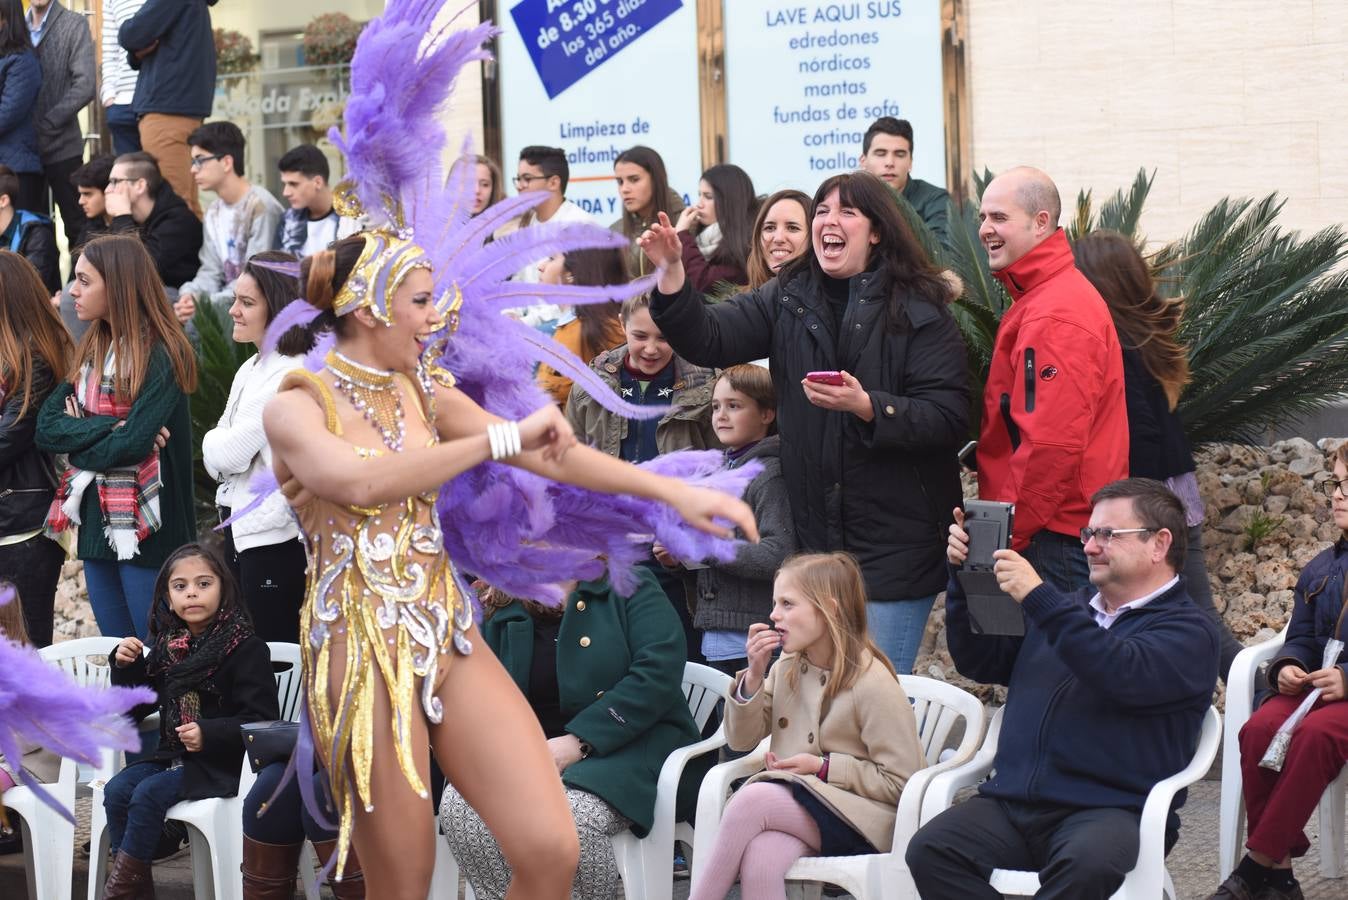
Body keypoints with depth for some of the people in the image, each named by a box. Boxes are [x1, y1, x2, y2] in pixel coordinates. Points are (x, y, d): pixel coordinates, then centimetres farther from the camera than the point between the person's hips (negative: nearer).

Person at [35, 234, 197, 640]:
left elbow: (132, 444, -21)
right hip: (96, 521, 7)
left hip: (146, 528, -7)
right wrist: (108, 427, -15)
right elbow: (46, 426, -1)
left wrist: (77, 436, -5)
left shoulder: (161, 357, -12)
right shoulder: (91, 350, 10)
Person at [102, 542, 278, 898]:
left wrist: (208, 735, -27)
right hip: (171, 754, 7)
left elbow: (261, 719, -14)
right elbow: (136, 708, 17)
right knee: (116, 790, -15)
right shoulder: (165, 647, 11)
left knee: (149, 794, -24)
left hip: (220, 762, -7)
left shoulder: (245, 648, -9)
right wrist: (125, 667, -1)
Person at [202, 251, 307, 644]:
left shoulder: (289, 376, -18)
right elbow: (216, 459, 12)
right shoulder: (251, 368, 13)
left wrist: (214, 442, 3)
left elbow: (230, 455, -17)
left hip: (274, 537, -10)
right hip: (242, 529, 10)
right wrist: (221, 443, -9)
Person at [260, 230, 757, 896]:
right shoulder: (296, 408, -6)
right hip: (360, 649, -5)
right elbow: (357, 481, -27)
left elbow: (550, 453, 10)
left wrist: (674, 491, 3)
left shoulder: (425, 394, 12)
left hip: (448, 635, 6)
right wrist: (502, 438, -26)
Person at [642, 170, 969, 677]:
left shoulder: (918, 309, -7)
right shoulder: (789, 299, 8)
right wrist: (672, 274, -17)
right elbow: (709, 341, -2)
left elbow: (948, 419, -14)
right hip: (814, 535, 5)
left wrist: (866, 405, -27)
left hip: (896, 542, -5)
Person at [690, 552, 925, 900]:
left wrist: (824, 767, -14)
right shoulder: (787, 668, 8)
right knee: (761, 858, -32)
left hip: (859, 817, -5)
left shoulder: (872, 684, -11)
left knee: (752, 799, -30)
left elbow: (901, 783, -9)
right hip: (792, 800, 5)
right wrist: (754, 675, -3)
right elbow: (741, 739, 12)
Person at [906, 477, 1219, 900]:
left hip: (1110, 812, -5)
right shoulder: (1071, 608, 27)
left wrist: (1038, 597, -20)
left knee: (1088, 862, -40)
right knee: (929, 849, -25)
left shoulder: (1187, 630, 4)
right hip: (1012, 805, 5)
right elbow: (981, 660, 26)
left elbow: (1125, 675, -17)